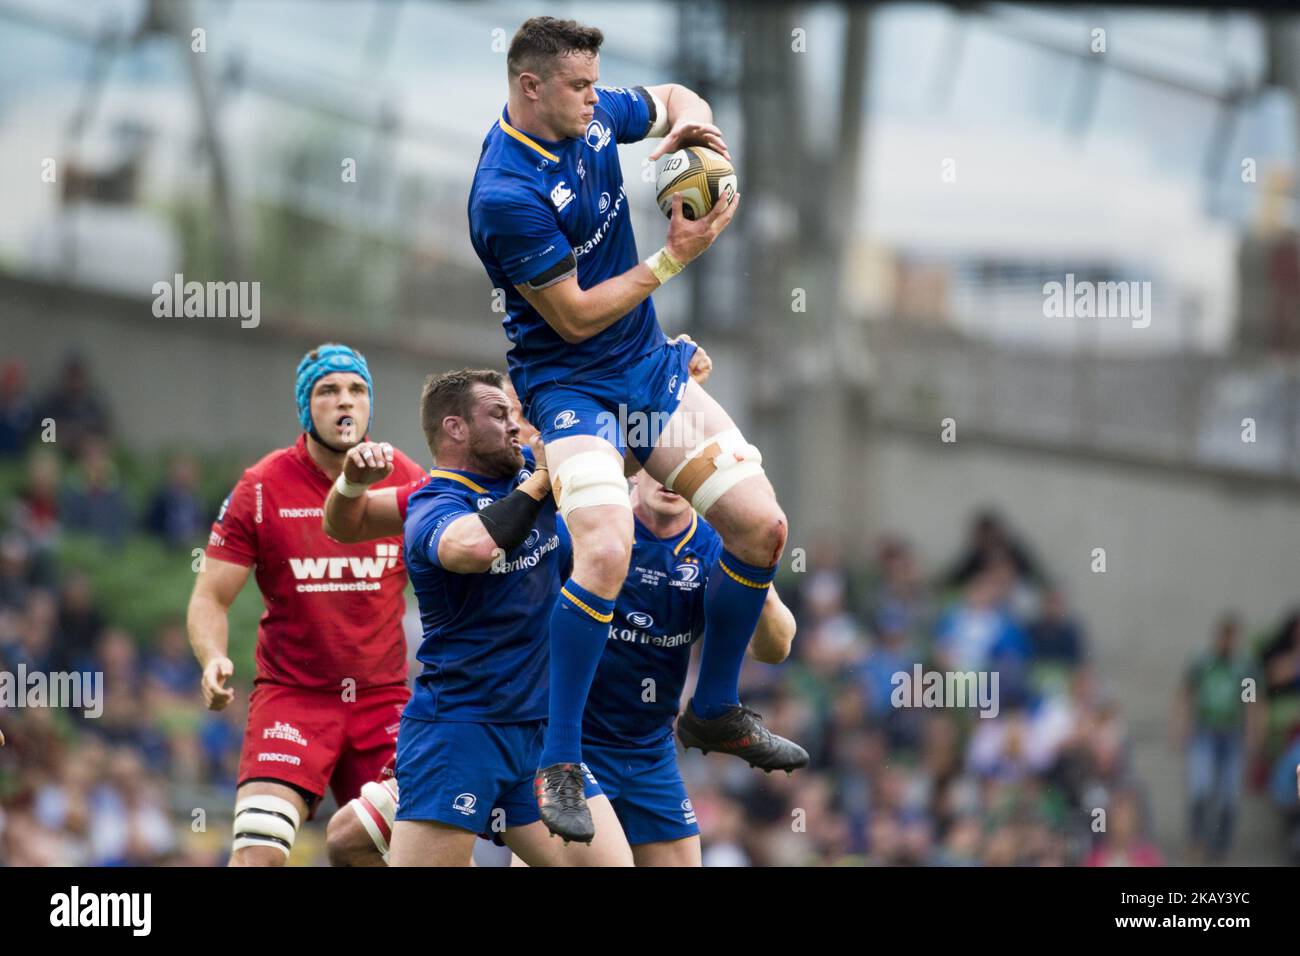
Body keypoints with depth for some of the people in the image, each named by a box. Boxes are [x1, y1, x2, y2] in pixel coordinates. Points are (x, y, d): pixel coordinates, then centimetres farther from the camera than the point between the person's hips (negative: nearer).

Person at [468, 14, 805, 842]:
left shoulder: (595, 118, -2)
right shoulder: (506, 195, -25)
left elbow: (677, 100, 19)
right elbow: (576, 317, -21)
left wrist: (693, 126, -5)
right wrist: (676, 257, -19)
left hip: (649, 367, 8)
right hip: (570, 383, -8)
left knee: (763, 528, 4)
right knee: (607, 550, -30)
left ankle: (716, 711, 24)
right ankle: (561, 765, -18)